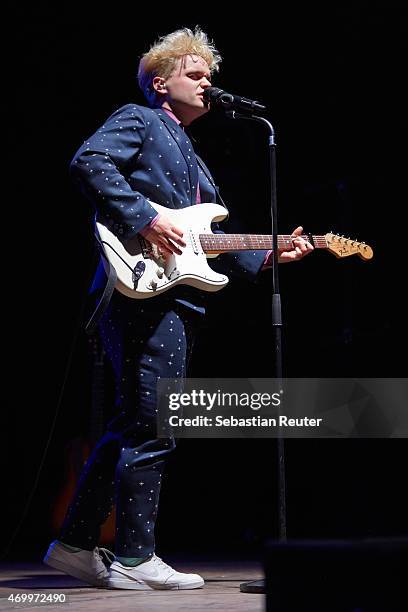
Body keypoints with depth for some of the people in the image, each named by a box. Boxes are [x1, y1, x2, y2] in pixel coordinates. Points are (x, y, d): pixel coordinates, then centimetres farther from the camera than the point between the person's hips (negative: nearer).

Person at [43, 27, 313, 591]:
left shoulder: (191, 158, 30)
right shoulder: (137, 121, 3)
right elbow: (88, 162, -16)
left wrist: (267, 254, 14)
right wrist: (145, 219, -21)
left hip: (175, 301, 10)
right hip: (143, 290, -10)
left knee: (131, 427, 10)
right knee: (153, 428, -10)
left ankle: (76, 545, 16)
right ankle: (134, 559, -5)